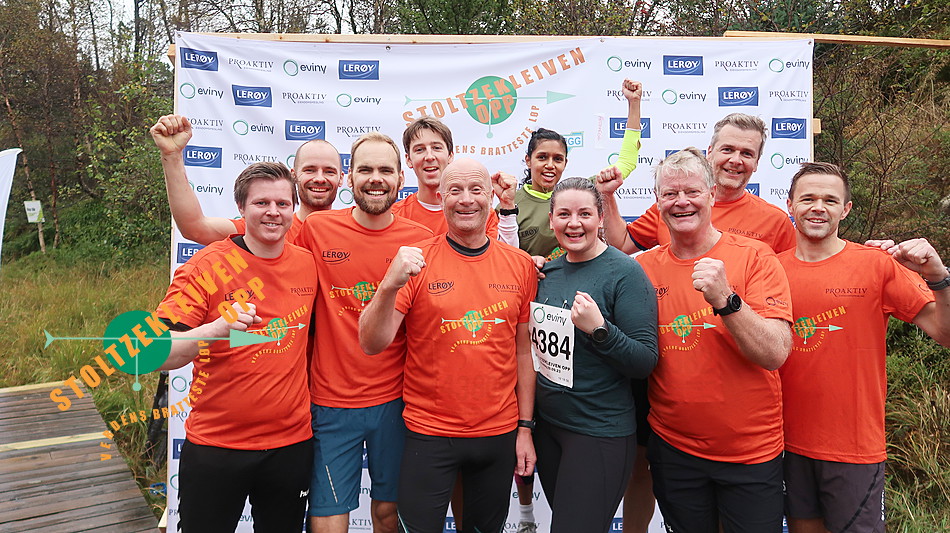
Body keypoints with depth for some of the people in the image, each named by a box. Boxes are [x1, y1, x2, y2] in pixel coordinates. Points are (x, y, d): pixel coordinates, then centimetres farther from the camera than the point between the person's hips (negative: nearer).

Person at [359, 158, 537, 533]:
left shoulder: (520, 265, 0)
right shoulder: (417, 261, -8)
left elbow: (524, 351, 6)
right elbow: (371, 344, -14)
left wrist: (525, 428, 6)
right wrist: (391, 285, -31)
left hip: (499, 433, 3)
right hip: (429, 434, -2)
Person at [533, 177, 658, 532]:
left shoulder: (625, 273, -14)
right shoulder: (548, 270, 4)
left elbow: (646, 362, -17)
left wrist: (599, 328, -30)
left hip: (600, 433, -6)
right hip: (547, 423, 7)